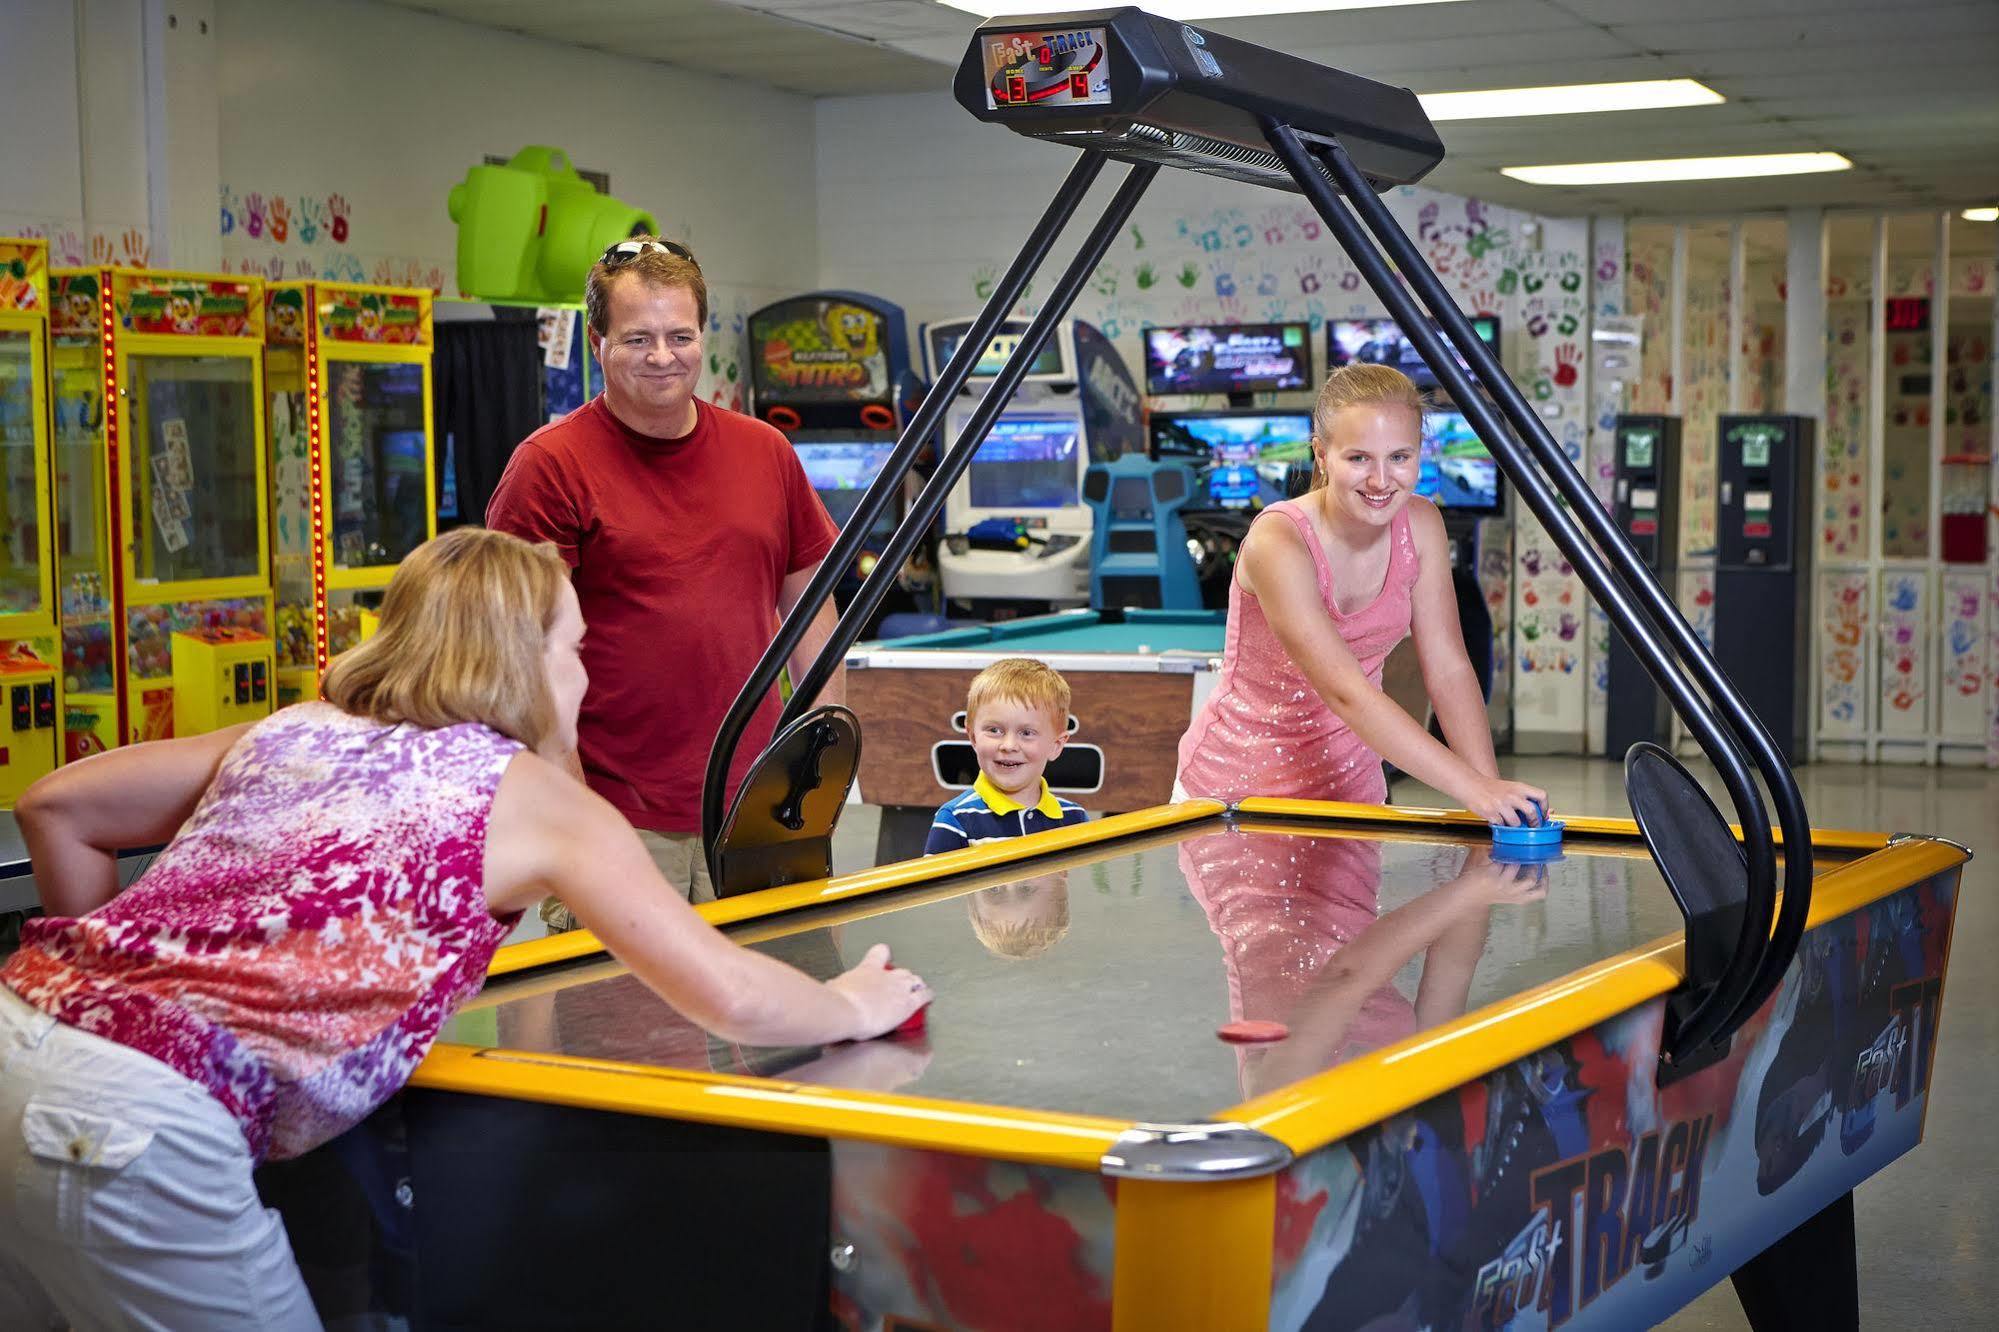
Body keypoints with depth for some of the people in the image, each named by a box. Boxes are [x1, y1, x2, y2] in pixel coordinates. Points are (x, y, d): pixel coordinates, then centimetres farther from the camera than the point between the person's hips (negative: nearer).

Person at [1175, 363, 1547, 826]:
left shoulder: (1420, 526, -5)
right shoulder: (1277, 544, -23)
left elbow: (1447, 670, -4)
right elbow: (1345, 692, -29)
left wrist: (1493, 785, -18)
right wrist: (1472, 788, -35)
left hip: (1349, 786, 4)